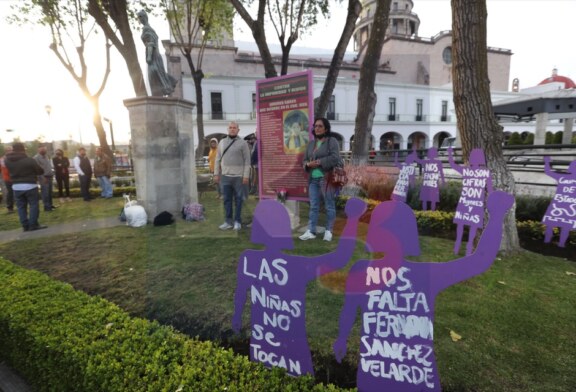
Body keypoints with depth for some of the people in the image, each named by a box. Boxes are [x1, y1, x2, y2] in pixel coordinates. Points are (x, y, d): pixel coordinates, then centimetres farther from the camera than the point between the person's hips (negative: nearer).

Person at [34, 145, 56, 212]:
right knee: (45, 192, -6)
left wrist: (52, 175, 15)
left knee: (50, 192, 12)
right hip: (43, 177, -8)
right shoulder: (36, 157, -10)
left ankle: (50, 205, 20)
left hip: (49, 176, 8)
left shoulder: (46, 156, 14)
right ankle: (46, 206, -2)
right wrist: (43, 177, -19)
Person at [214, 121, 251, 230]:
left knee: (238, 200, 3)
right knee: (227, 200, 7)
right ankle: (228, 221, 15)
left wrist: (246, 175, -11)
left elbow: (247, 160, -5)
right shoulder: (222, 142, 12)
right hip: (225, 176, 4)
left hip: (238, 176, -4)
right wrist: (216, 174, 8)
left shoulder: (242, 143, -1)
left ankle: (237, 221, 13)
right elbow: (218, 159, 13)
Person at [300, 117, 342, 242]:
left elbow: (335, 158, -15)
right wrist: (308, 164, -6)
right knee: (313, 206, 7)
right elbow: (305, 159, 17)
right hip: (313, 180, 6)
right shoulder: (311, 143, 16)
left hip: (327, 179, -6)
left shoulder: (332, 141, -3)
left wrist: (319, 162, -17)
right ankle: (311, 231, 11)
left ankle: (328, 231, 15)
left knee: (329, 206, 4)